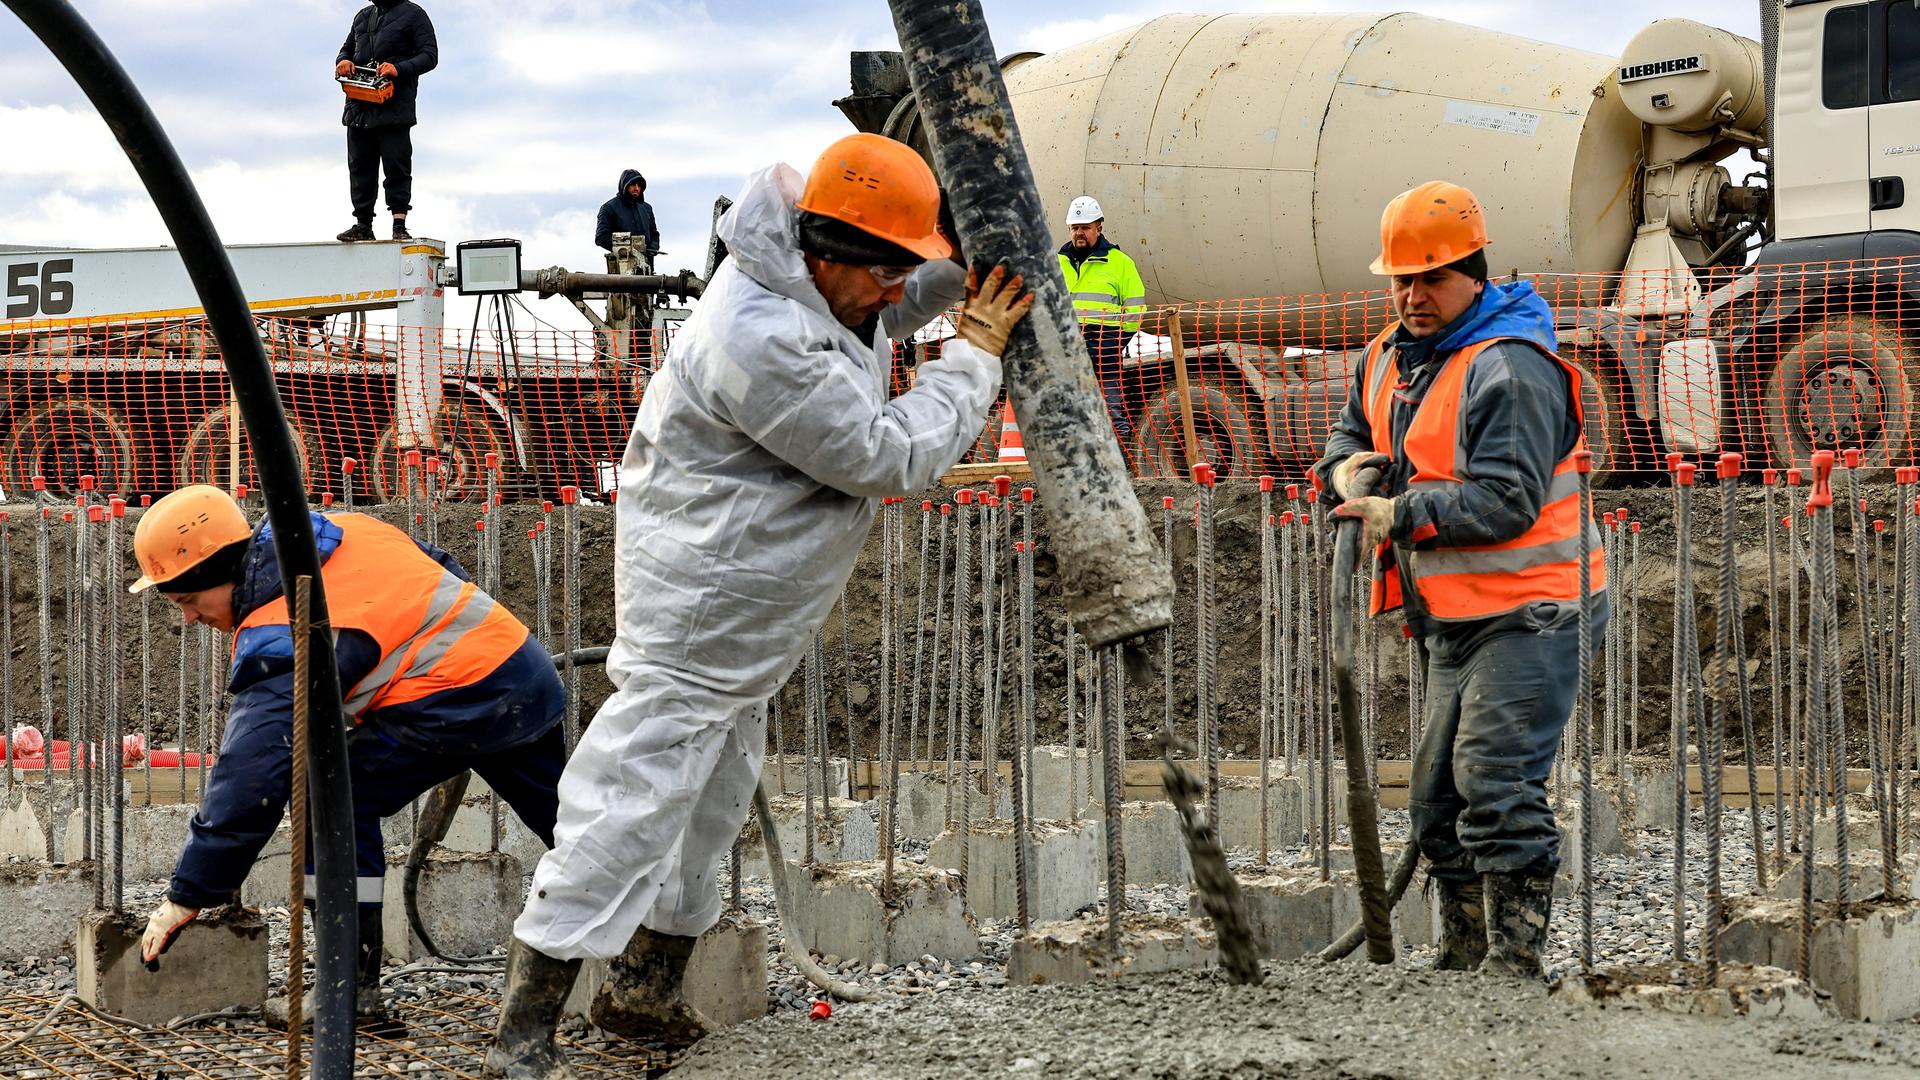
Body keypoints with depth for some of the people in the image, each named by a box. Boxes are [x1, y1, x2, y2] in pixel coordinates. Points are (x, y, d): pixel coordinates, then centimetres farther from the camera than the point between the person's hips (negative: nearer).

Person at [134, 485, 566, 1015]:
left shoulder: (278, 643, -15)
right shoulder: (342, 529, 9)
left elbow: (250, 777, -18)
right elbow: (441, 566, 24)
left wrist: (187, 894, -14)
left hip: (460, 698, -9)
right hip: (534, 672, 9)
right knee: (561, 815, 25)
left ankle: (353, 987, -2)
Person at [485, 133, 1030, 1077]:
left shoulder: (813, 276, 0)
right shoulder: (763, 343, -30)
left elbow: (897, 306, 24)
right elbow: (890, 457, -23)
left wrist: (989, 259, 9)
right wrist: (975, 355, -14)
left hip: (749, 622, 11)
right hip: (697, 605, -11)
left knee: (713, 795, 20)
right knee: (636, 797, -11)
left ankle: (646, 990, 34)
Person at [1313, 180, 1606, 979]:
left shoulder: (1508, 370, -17)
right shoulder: (1391, 357, 11)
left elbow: (1504, 501, -24)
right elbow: (1351, 431, 26)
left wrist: (1397, 516, -19)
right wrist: (1350, 468, 2)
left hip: (1524, 614, -10)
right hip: (1453, 622, 10)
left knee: (1497, 789, -15)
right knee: (1439, 795, 12)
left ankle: (1512, 965, -12)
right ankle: (1461, 966, 22)